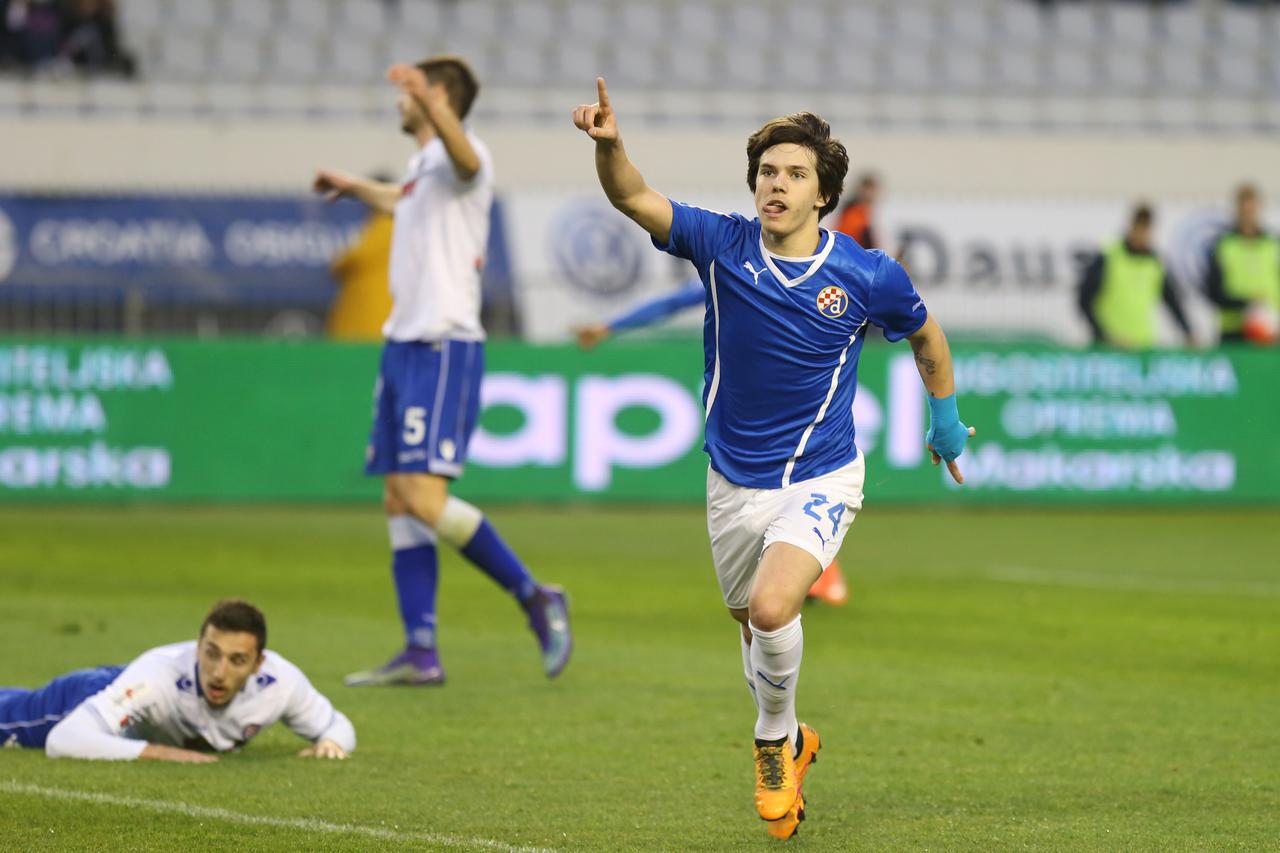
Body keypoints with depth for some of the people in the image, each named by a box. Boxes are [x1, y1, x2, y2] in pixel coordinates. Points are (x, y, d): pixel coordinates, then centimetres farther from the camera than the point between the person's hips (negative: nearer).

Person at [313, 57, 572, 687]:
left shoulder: (457, 158, -9)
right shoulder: (421, 167, 19)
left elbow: (462, 154, -36)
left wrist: (428, 100, -55)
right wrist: (355, 187, 61)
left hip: (443, 346, -10)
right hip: (403, 345, 10)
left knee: (424, 497, -18)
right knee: (399, 502, 5)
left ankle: (534, 597, -5)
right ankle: (420, 653, 4)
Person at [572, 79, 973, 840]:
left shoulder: (868, 276, -12)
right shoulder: (723, 246, -10)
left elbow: (926, 333, 9)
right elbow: (634, 199, -24)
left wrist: (946, 418, 19)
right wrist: (609, 145, -44)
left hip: (820, 480, -3)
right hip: (735, 483, 3)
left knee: (771, 607, -26)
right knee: (755, 628, 17)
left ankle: (775, 739, 0)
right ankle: (790, 746, 44)